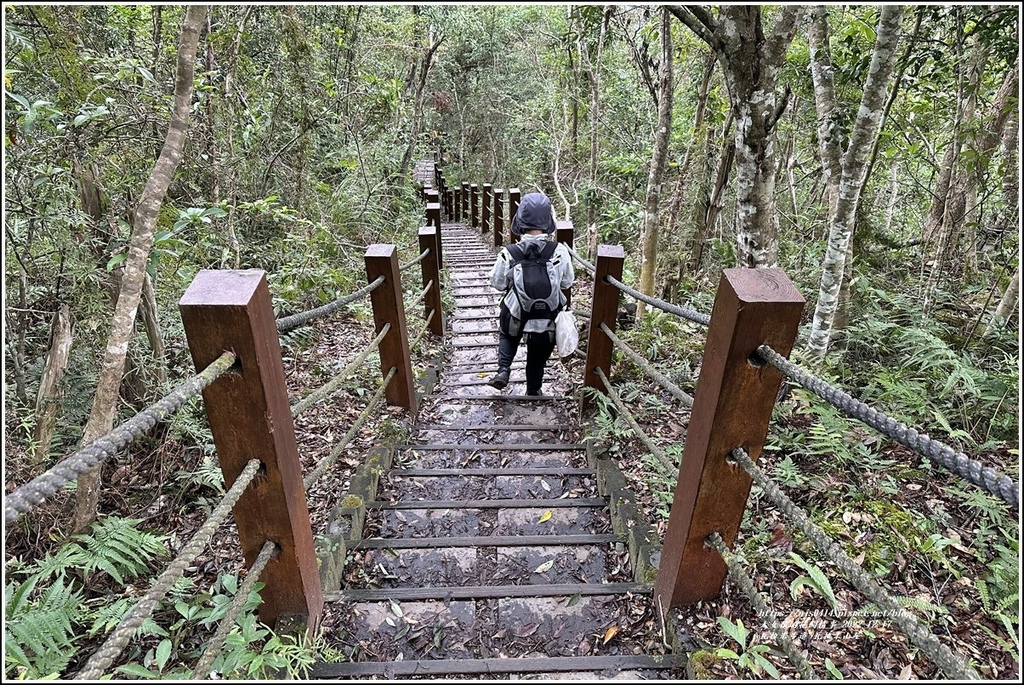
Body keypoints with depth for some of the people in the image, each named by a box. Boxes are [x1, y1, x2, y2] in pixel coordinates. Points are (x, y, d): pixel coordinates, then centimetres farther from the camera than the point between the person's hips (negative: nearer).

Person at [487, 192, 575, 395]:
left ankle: (503, 369, 16)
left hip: (515, 313, 0)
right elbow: (567, 283, -4)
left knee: (507, 337, 33)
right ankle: (533, 391, 40)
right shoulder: (560, 252, -20)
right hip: (547, 318, 0)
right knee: (538, 357, 24)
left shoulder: (509, 254, -22)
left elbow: (497, 283, -7)